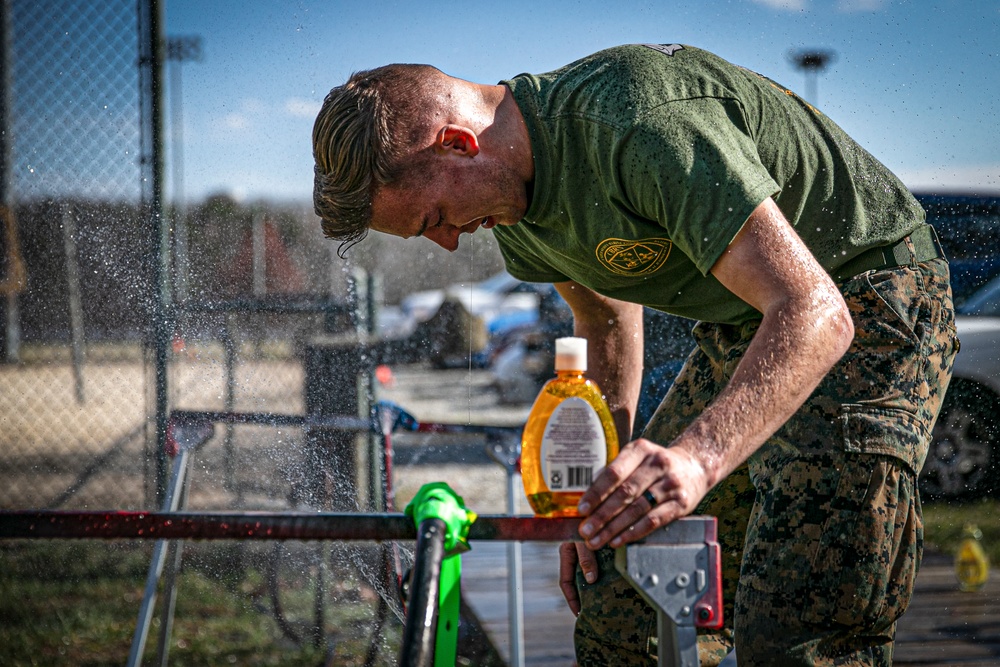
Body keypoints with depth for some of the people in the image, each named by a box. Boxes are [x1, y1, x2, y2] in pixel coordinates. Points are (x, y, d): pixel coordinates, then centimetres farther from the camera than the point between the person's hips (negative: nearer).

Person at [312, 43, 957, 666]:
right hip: (739, 331, 8)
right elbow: (606, 317, 16)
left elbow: (813, 313, -37)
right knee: (615, 609, 3)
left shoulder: (638, 122, -32)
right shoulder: (512, 202, -4)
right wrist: (597, 496, 9)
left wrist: (698, 456, -50)